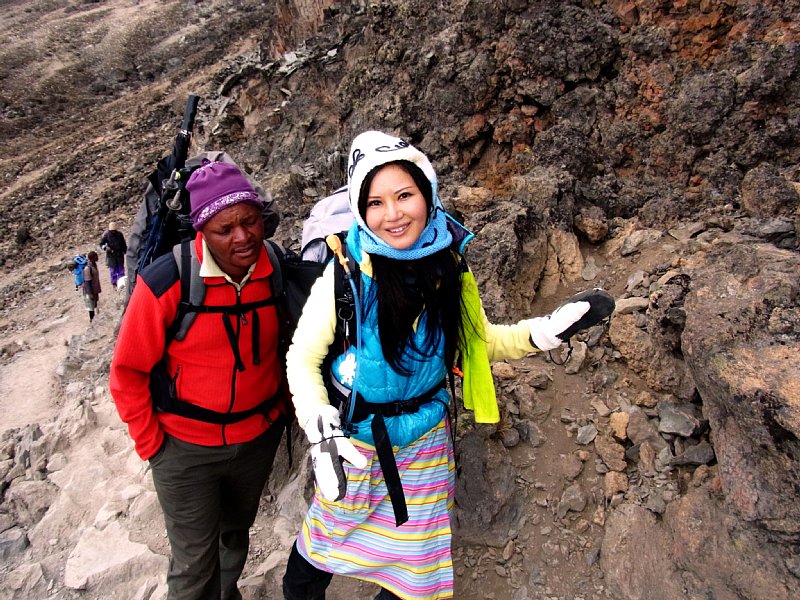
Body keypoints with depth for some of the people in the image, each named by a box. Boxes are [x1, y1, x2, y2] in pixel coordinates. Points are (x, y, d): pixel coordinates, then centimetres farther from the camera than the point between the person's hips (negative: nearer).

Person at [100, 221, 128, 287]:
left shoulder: (119, 234, 0)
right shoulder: (106, 235, -6)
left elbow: (124, 244, 11)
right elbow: (101, 244, -5)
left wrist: (125, 251, 13)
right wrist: (105, 247, -25)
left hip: (120, 255, 2)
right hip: (111, 255, -2)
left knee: (121, 269, 9)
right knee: (113, 269, 3)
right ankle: (114, 283, 13)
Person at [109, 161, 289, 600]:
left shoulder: (278, 272, -12)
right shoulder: (165, 283, -22)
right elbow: (127, 373, -12)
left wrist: (281, 406, 7)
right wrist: (151, 445, -9)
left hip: (259, 437, 4)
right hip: (186, 448, -3)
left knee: (236, 532, 27)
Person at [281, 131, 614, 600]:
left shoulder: (451, 266, -11)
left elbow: (481, 340, 4)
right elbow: (302, 359, -13)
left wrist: (547, 331, -9)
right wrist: (322, 435, -24)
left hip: (426, 441, 3)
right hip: (355, 436, -2)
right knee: (321, 551, 17)